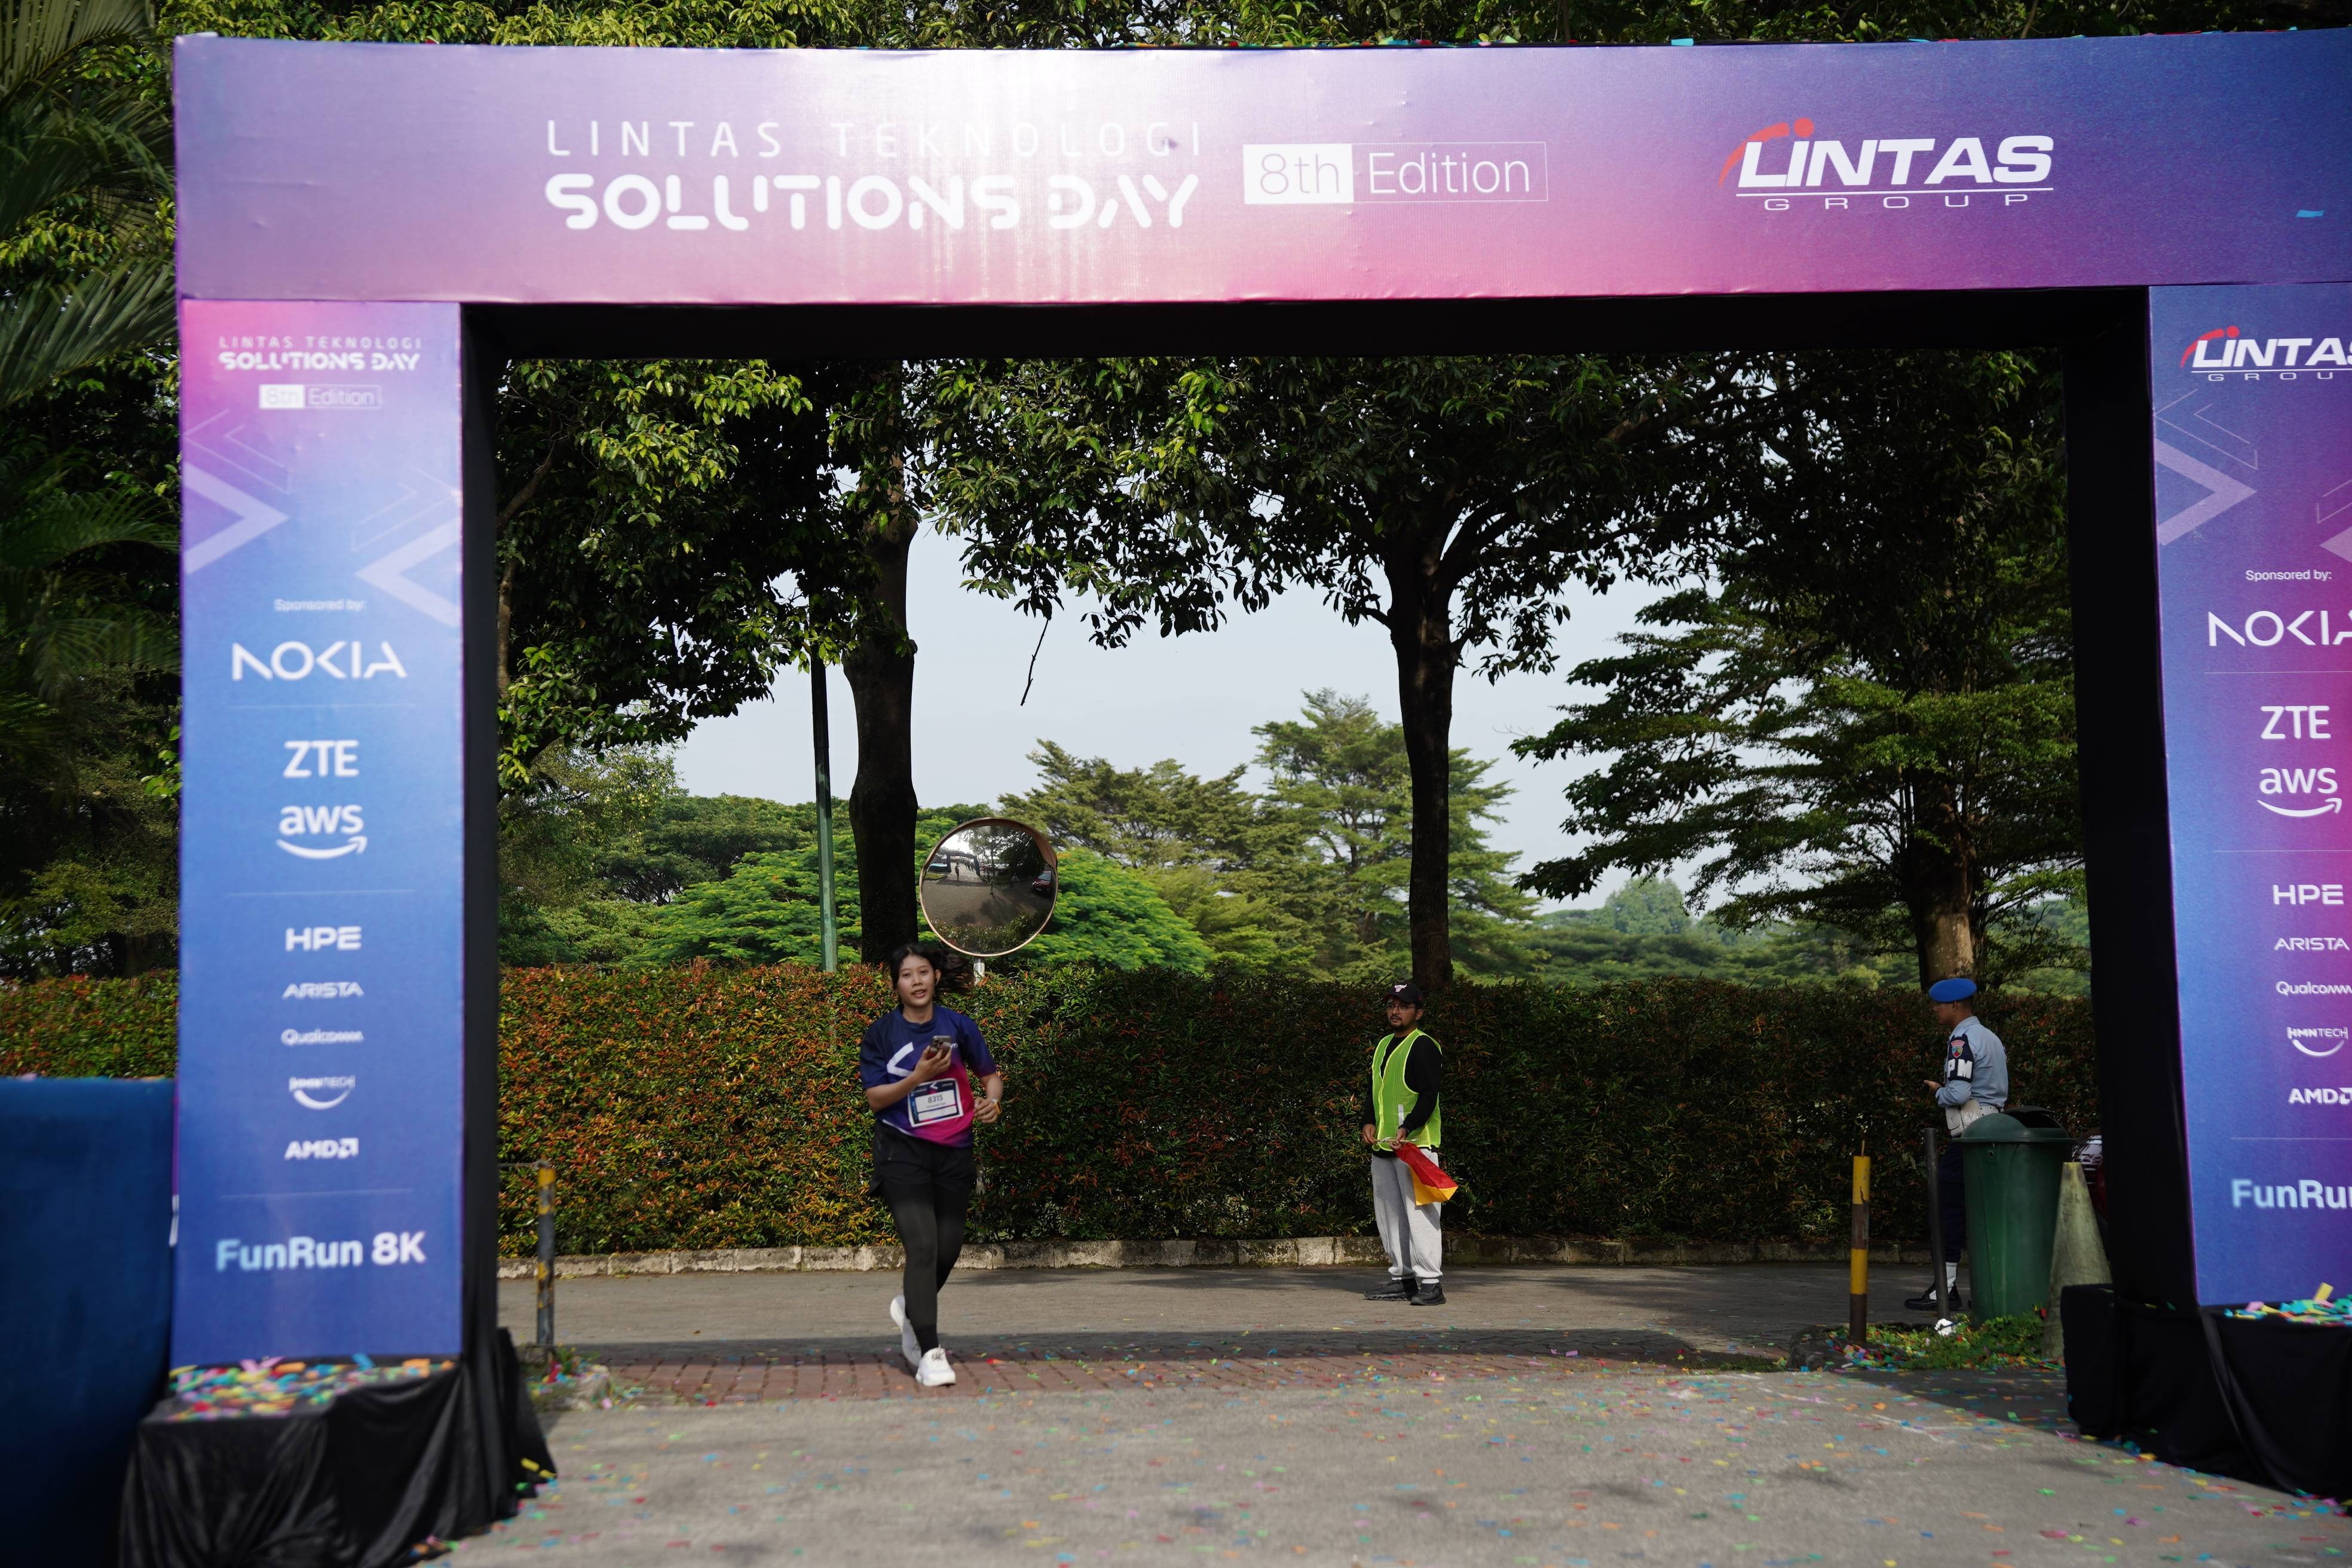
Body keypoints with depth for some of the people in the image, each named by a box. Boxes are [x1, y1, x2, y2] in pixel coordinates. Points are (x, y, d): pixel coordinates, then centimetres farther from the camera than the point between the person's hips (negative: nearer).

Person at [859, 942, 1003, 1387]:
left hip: (954, 1153, 3)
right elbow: (875, 1098, -6)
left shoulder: (959, 1026, 3)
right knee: (922, 1246, -16)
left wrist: (992, 1100, -9)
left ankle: (910, 1307, 40)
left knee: (948, 1249, 8)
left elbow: (990, 1074, 12)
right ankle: (930, 1353, -11)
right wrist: (919, 1076, -20)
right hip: (903, 1154, -3)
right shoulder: (880, 1033, -3)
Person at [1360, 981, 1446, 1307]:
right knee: (1389, 1215, 11)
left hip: (1415, 1143, -9)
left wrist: (1406, 1129, -24)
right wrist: (1369, 1123, 6)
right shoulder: (1383, 1046, 19)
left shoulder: (1424, 1046, -7)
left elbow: (1430, 1094, -14)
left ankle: (1430, 1283, -10)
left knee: (1419, 1212, -12)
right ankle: (1402, 1279, 19)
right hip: (1382, 1145, 9)